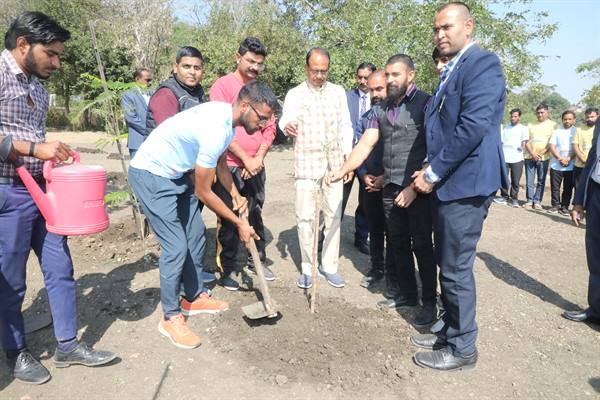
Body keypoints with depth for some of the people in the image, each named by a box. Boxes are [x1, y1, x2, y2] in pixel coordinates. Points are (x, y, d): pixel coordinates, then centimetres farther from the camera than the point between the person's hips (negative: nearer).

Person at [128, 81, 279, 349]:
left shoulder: (225, 115, -2)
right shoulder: (215, 130, -31)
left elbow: (221, 164, 15)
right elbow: (203, 193, -21)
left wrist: (235, 194, 1)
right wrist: (239, 223, -12)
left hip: (176, 173, 10)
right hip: (151, 175, -10)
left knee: (196, 235, 12)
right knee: (176, 247, -10)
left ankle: (193, 297, 27)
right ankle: (171, 317, 6)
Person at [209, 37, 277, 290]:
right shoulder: (223, 85, -6)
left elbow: (270, 127, 9)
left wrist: (258, 158, -4)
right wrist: (245, 158, -14)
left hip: (256, 166, 5)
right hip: (229, 165, -5)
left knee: (255, 214, 14)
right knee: (229, 219, 2)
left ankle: (257, 260, 29)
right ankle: (227, 269, 16)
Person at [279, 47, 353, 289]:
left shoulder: (338, 92, 12)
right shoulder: (295, 94, 4)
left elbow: (346, 126, 12)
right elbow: (286, 118, -12)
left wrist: (348, 157, 3)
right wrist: (287, 126, -37)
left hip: (334, 162, 3)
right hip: (306, 163, -2)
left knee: (333, 215, 5)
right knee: (305, 216, -2)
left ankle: (329, 265, 17)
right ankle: (307, 267, 11)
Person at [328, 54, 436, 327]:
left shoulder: (425, 103, -6)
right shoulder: (382, 110, 12)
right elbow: (365, 145, 7)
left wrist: (414, 187, -16)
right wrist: (342, 170, -6)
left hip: (419, 188, -5)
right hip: (390, 189, 6)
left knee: (421, 245, 2)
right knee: (397, 244, 12)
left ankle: (429, 302, 15)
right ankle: (404, 293, 27)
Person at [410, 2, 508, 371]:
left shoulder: (483, 63, -10)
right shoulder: (450, 72, 19)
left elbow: (473, 126, -21)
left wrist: (433, 173, -16)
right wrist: (430, 172, 8)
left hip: (465, 184, -9)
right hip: (447, 183, 9)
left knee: (456, 269, -1)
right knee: (449, 266, 16)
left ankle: (463, 349, 16)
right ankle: (451, 332, 32)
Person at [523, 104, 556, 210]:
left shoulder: (552, 125, 6)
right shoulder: (531, 125, 13)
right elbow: (527, 142, 7)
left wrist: (541, 153, -13)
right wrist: (532, 153, -8)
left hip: (543, 157, -2)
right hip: (529, 156, 2)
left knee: (541, 181, 0)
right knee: (529, 180, 1)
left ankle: (537, 201, 5)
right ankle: (529, 201, 5)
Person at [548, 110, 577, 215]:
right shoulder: (557, 132, 8)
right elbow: (552, 147, 1)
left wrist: (569, 158, -14)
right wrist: (560, 158, -11)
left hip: (571, 166, -1)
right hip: (556, 165, 1)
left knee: (568, 187, 3)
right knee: (555, 187, 3)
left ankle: (564, 206, 12)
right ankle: (555, 205, 13)